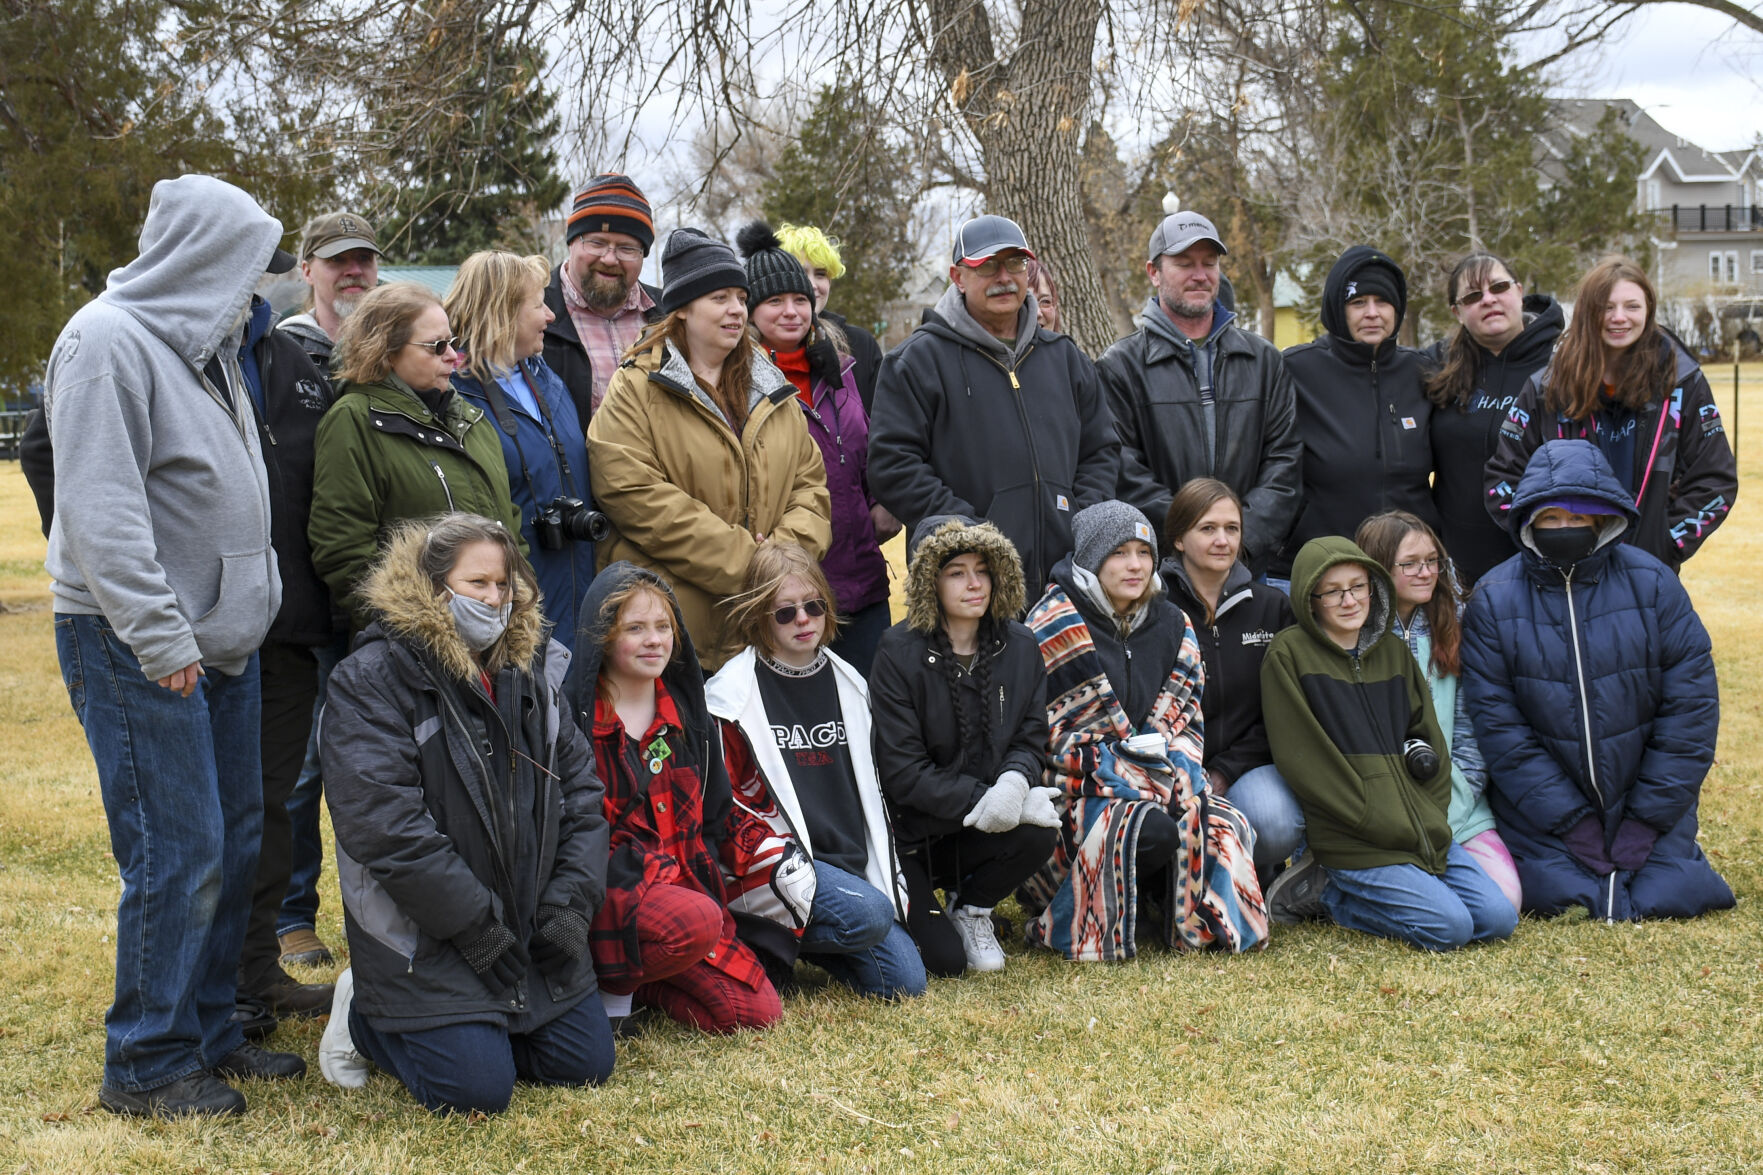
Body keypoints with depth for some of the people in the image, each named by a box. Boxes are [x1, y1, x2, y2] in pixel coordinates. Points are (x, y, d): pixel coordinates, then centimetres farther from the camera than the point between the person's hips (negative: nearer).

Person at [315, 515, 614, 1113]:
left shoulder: (531, 668, 9)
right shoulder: (373, 679, -12)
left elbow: (581, 789, 9)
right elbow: (384, 825, -20)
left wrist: (571, 901, -5)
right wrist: (475, 923, -21)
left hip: (529, 925, 7)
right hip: (423, 936, -7)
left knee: (586, 1062, 3)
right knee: (476, 1088, -15)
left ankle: (469, 1026, 25)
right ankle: (364, 1017, 11)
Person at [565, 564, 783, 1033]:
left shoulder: (686, 712, 12)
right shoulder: (574, 717, -9)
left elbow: (714, 816, 17)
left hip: (685, 887, 7)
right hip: (607, 895, -6)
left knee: (759, 1011, -9)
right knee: (695, 923, -37)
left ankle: (640, 984, 11)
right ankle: (610, 983, -9)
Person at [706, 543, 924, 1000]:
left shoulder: (847, 684, 14)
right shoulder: (733, 694, -4)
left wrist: (889, 873, 15)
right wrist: (778, 861, -21)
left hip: (850, 866, 6)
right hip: (771, 867, -6)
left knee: (905, 981, -8)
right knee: (868, 915, -31)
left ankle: (801, 941, 13)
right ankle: (761, 941, -7)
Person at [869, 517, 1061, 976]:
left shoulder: (1019, 646, 0)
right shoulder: (899, 654, -14)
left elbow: (1031, 740, 0)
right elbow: (903, 773, -16)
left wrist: (1014, 782, -24)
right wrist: (981, 800, -26)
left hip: (980, 832, 4)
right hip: (912, 834, -4)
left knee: (1038, 830, -30)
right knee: (945, 961, -18)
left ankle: (971, 908, 2)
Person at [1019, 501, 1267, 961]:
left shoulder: (1171, 625, 12)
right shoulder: (1054, 626, -8)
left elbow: (1187, 718, 13)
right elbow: (1044, 729, -12)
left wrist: (1180, 777, -8)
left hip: (1159, 783, 6)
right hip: (1078, 786, -6)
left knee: (1223, 828, -22)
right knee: (1152, 832, -34)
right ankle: (1069, 919, -8)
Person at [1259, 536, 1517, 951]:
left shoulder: (1393, 650, 13)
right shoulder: (1289, 654, -5)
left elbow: (1429, 739, 15)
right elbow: (1302, 758, -11)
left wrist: (1431, 818, -1)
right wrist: (1382, 825, -14)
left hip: (1423, 828, 7)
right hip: (1355, 841, -7)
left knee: (1499, 919, -4)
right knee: (1450, 927, -19)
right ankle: (1325, 889, 1)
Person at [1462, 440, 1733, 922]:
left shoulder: (1652, 583, -5)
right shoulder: (1493, 599, -7)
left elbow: (1691, 706, -5)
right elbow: (1498, 725, -10)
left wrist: (1647, 819, -10)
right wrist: (1572, 822, -14)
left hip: (1648, 799, 1)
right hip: (1543, 805, -1)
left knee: (1666, 898, -13)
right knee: (1554, 895, -18)